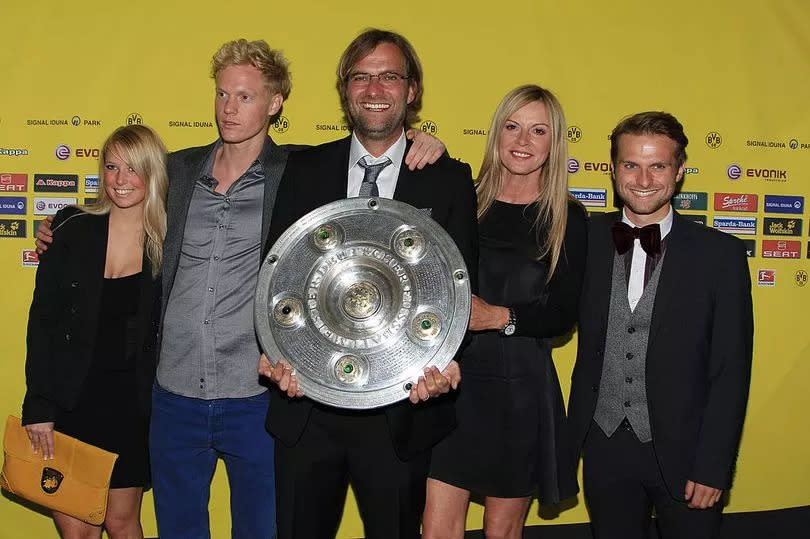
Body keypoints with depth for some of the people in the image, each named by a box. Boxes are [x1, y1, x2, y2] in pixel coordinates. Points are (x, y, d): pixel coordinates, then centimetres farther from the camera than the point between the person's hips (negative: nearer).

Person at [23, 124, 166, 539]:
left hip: (131, 399, 0)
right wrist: (38, 404, -7)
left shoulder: (167, 243, -3)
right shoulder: (73, 229, -4)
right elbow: (42, 320, -3)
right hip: (70, 396, 0)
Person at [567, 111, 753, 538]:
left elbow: (731, 371, -6)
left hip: (681, 451, -1)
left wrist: (713, 467, -8)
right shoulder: (587, 241, -1)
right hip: (605, 447, 2)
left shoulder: (720, 254, -7)